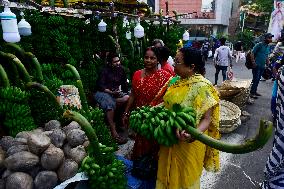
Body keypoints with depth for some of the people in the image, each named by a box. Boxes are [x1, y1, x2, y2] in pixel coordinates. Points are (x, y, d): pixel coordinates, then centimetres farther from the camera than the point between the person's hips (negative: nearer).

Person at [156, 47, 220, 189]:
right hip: (169, 139, 6)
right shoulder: (175, 81, 0)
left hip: (188, 143, -6)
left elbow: (207, 119, -20)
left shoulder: (202, 86, -20)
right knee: (168, 174, 25)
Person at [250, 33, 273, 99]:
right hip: (257, 65, -8)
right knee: (255, 79, -9)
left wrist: (268, 64, 19)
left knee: (258, 79, 12)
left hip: (262, 66, 8)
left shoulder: (268, 47, 16)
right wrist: (253, 62, -18)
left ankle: (255, 91, 22)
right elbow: (252, 53, -12)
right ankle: (252, 93, -4)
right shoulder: (259, 45, -8)